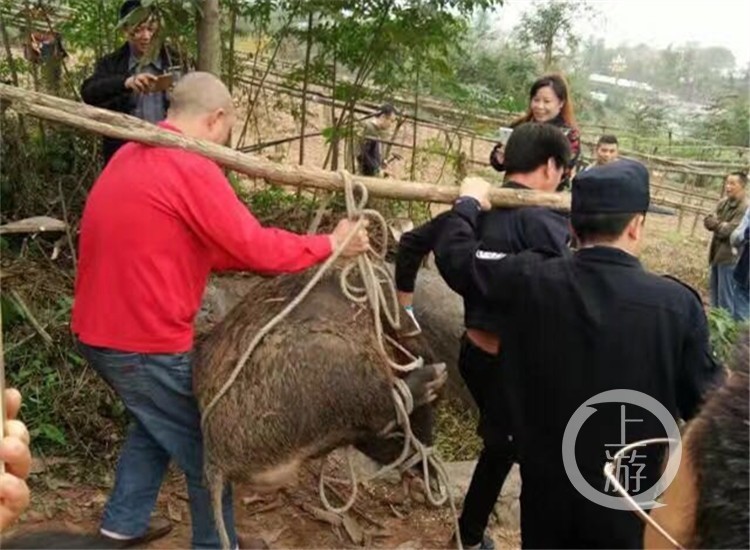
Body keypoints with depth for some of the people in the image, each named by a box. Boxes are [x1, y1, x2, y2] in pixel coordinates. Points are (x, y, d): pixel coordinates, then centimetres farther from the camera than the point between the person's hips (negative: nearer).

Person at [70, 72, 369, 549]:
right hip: (146, 342, -9)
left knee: (156, 421, 29)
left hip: (100, 331, 9)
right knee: (205, 451, 10)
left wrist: (265, 263, 13)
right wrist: (329, 245, -5)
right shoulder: (189, 167, -19)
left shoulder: (131, 156, 11)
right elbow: (254, 245, -18)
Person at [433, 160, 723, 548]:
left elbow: (454, 254, -2)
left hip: (548, 489, 2)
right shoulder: (677, 304, -20)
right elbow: (705, 405, -11)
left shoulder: (530, 281, -16)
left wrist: (469, 202, 15)